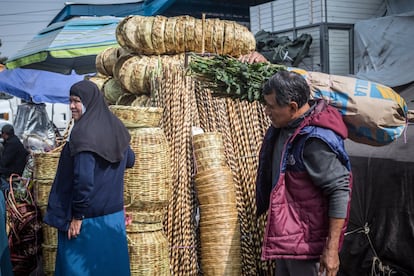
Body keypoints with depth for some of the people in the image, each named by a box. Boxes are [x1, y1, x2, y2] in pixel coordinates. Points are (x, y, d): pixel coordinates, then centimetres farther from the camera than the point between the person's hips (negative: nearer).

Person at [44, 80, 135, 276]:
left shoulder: (84, 132, -19)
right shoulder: (115, 128, 5)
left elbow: (83, 177, -24)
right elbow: (130, 160, 19)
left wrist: (77, 216, -17)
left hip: (88, 216, -8)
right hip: (114, 213, 8)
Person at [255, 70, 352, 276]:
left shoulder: (315, 140, -28)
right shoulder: (284, 126, -1)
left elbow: (340, 191, -28)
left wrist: (331, 247, -27)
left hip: (307, 241, -10)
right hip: (285, 235, 10)